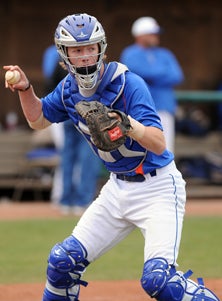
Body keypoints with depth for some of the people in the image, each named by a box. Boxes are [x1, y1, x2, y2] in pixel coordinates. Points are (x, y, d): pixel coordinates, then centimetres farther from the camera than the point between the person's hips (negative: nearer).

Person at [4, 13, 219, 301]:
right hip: (118, 188, 7)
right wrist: (25, 89, 0)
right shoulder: (69, 88, -1)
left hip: (158, 187, -7)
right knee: (63, 261, 6)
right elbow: (38, 119, 18)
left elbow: (159, 145, -29)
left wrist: (130, 125, -48)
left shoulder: (129, 84, -22)